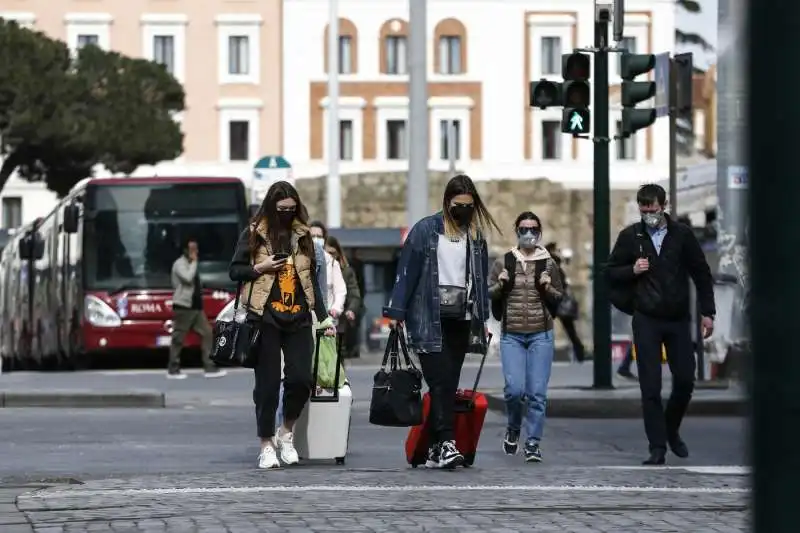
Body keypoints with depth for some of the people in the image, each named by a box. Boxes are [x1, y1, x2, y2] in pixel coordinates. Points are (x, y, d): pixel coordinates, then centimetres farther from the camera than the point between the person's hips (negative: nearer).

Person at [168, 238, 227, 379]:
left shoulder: (191, 265, 20)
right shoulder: (179, 264, -9)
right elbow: (188, 278, -26)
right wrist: (194, 262, -16)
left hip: (196, 307, 9)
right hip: (183, 307, -9)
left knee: (207, 333, 0)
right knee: (178, 339, -3)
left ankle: (210, 368, -2)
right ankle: (173, 370, 3)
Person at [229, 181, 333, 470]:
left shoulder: (302, 235, 13)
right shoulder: (253, 234, 3)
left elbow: (312, 279, 17)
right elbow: (234, 271, 6)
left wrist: (323, 316, 13)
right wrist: (260, 268, -12)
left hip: (298, 317, 3)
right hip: (265, 317, -3)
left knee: (301, 378, -8)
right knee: (268, 383, -2)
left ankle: (286, 432, 15)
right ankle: (266, 445, 8)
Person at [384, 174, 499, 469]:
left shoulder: (475, 235, 12)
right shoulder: (425, 230, -2)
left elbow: (480, 278, 17)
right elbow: (406, 272, -4)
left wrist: (482, 317, 14)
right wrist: (396, 312, -7)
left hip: (461, 320, 5)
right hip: (429, 320, -5)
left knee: (448, 385, 3)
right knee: (440, 382, -13)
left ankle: (434, 448, 7)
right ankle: (446, 444, -20)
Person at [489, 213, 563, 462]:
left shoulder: (549, 264, 7)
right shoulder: (503, 262, 7)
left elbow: (561, 299, 13)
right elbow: (488, 295, 12)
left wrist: (549, 289, -7)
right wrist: (500, 285, -8)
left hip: (541, 334, 0)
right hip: (511, 335, 0)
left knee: (537, 392, -5)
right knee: (515, 388, -11)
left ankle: (533, 443, 3)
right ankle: (513, 429, 17)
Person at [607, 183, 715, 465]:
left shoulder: (682, 234, 3)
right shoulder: (630, 236, 2)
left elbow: (702, 273, 7)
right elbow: (610, 273, 8)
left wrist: (707, 312, 3)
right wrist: (632, 271, -12)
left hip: (678, 320, 1)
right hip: (646, 320, -1)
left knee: (685, 380, 2)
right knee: (650, 387, -4)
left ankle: (671, 431, 27)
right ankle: (657, 447, -1)